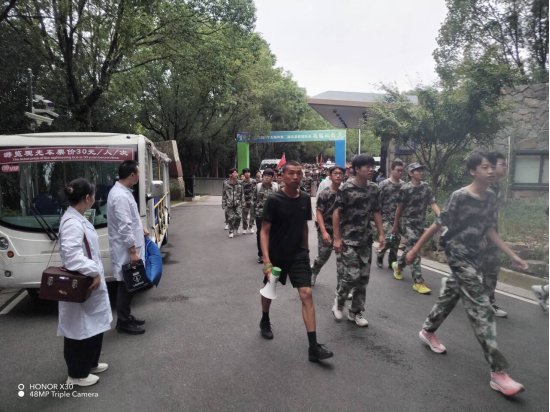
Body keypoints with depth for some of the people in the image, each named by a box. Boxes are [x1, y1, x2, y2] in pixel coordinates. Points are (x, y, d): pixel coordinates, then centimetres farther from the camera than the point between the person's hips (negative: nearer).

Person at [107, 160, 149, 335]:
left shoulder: (123, 191, 9)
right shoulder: (120, 196, -24)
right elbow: (124, 228, -26)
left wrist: (140, 228, 21)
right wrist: (133, 251, -23)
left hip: (129, 249, 10)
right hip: (126, 251, -10)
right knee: (126, 286, 2)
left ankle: (126, 316, 32)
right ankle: (123, 323, 16)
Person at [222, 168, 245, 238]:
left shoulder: (239, 184, 3)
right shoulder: (226, 184, -3)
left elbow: (242, 194, 8)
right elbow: (224, 195, 2)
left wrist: (243, 202, 5)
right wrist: (223, 204, 0)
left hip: (237, 203, 1)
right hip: (229, 204, -1)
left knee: (238, 216, -8)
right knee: (230, 218, 1)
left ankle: (236, 228, 19)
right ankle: (231, 231, 15)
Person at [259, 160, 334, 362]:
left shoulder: (305, 199, -2)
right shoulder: (273, 200, -16)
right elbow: (265, 232, -16)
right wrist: (266, 261, -23)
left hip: (298, 255, 2)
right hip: (276, 255, -2)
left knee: (307, 295, -7)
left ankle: (313, 348, -4)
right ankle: (265, 322, 48)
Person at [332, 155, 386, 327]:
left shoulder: (374, 188, 4)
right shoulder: (346, 188, -12)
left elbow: (376, 212, 11)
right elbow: (337, 213, -10)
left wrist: (381, 234, 6)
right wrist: (337, 238, -13)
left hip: (366, 240, 5)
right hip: (347, 240, -5)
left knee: (363, 277, 8)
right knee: (351, 276, -8)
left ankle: (356, 312, 23)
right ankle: (339, 301, 21)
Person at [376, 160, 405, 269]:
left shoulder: (404, 185, 6)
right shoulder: (384, 184, -6)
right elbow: (378, 202, -6)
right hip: (386, 218, -4)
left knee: (396, 241, 7)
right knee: (389, 240, -12)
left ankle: (392, 262, 22)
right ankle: (380, 256, 15)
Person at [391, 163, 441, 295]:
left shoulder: (426, 187, 2)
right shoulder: (405, 188, -12)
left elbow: (433, 204, -4)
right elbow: (399, 207, -5)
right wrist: (395, 225, 1)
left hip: (420, 224, 6)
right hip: (407, 223, -6)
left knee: (411, 249, 18)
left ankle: (398, 266, 44)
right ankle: (419, 283, -9)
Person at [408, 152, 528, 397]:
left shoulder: (491, 198, 4)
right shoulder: (460, 197, -19)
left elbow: (490, 230, 10)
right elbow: (437, 226, -15)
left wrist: (512, 255, 6)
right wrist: (415, 250, -11)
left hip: (474, 257, 8)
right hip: (459, 257, -8)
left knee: (450, 295, 20)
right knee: (482, 310, -9)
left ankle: (428, 332, 42)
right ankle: (498, 372, -3)